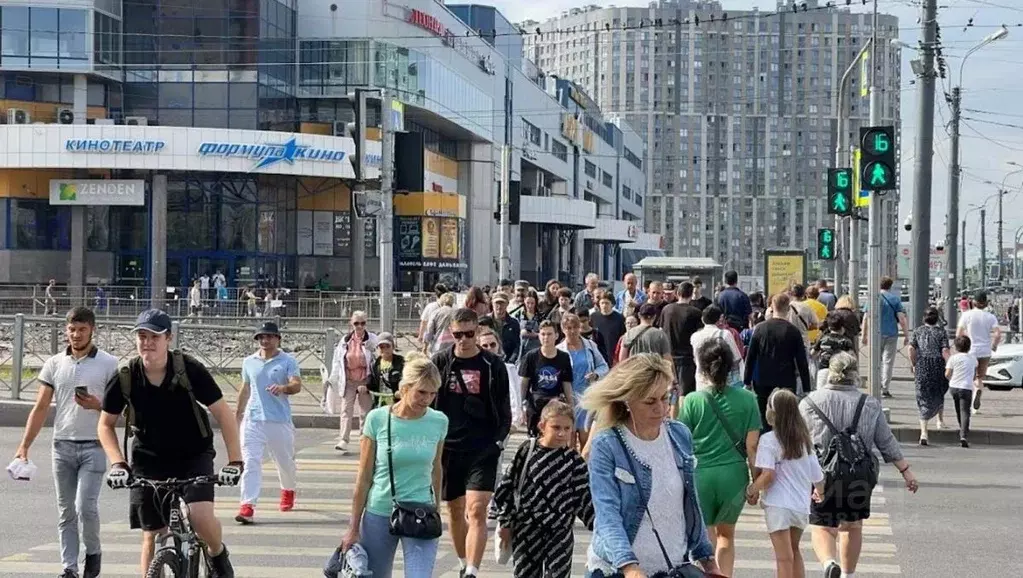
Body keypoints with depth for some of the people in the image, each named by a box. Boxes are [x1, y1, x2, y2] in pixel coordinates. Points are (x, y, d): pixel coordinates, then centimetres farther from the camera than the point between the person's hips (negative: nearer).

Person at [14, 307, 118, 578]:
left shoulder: (109, 364, -1)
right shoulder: (54, 364, 8)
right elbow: (40, 408, 8)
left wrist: (97, 405, -19)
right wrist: (24, 445, 1)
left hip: (93, 446, -3)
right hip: (62, 446, 3)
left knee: (86, 506, -12)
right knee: (66, 511, 6)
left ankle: (93, 551, 13)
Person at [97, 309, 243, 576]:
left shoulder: (189, 370, -19)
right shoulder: (124, 379, -13)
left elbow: (224, 414, -13)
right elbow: (106, 425, 2)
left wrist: (235, 461, -19)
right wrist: (117, 463, -12)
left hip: (194, 456, -2)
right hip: (149, 459, 2)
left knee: (201, 516, -22)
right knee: (152, 535, 0)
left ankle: (217, 554, 11)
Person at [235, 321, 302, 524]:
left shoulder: (288, 361, -1)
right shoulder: (249, 362, 12)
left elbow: (297, 385, -15)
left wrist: (283, 388, -36)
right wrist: (238, 416, 25)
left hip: (280, 421, -2)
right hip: (253, 420, 2)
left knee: (285, 461, 12)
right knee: (251, 462, -11)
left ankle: (288, 491, 43)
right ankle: (247, 506, -17)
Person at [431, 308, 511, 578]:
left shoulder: (493, 365, 0)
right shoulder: (440, 362, 2)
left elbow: (505, 411, 6)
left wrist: (498, 441, -5)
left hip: (482, 450, -2)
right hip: (448, 448, 3)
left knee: (477, 511, -14)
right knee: (455, 510, 14)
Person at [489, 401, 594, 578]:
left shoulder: (574, 461, -4)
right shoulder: (527, 451, -6)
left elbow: (585, 496, 1)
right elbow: (508, 485, 1)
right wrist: (505, 522, 2)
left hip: (560, 532, 0)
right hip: (526, 530, 0)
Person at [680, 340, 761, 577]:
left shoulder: (692, 401, -7)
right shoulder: (746, 399, -4)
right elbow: (751, 446, -3)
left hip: (700, 475, -2)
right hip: (734, 475, 2)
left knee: (705, 539, 10)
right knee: (726, 535, 23)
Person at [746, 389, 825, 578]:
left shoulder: (769, 440, -12)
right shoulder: (804, 439, 6)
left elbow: (768, 474, -21)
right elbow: (817, 475, 9)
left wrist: (751, 491, -6)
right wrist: (820, 491, 29)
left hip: (778, 506, -5)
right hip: (801, 505, 5)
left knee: (784, 557, -2)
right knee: (794, 550, 23)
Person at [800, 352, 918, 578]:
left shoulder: (810, 403, -3)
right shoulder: (870, 405, 2)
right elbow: (887, 443, 4)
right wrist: (906, 471, 11)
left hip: (823, 476, -2)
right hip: (860, 479, 2)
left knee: (822, 528, 4)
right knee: (853, 527, 20)